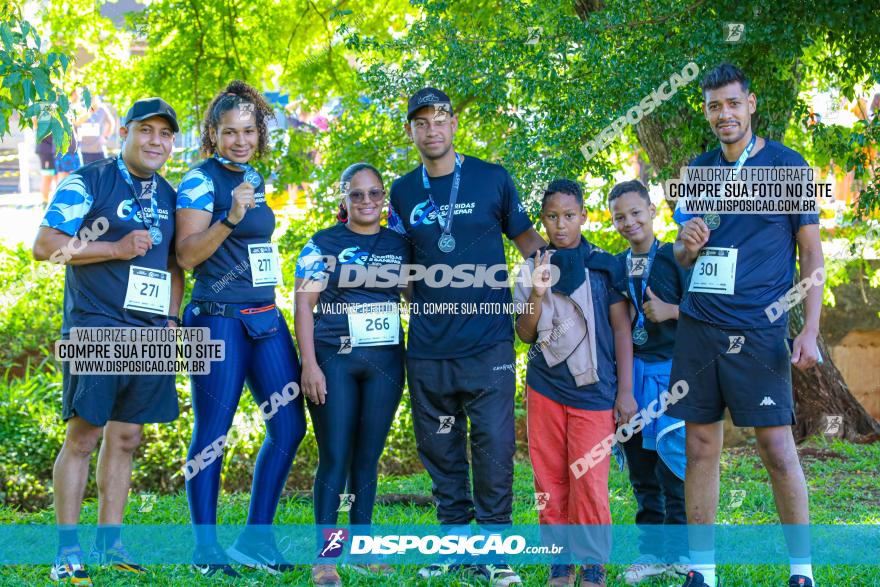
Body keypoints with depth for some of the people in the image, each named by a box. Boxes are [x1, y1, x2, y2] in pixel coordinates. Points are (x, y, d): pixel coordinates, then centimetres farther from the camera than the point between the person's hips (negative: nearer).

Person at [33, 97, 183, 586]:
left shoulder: (169, 196, 16)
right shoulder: (87, 182, -4)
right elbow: (45, 245, -11)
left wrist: (171, 317, 11)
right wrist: (117, 248, -14)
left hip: (150, 331, 6)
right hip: (96, 326, -6)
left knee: (126, 438, 9)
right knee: (84, 435, -7)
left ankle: (110, 542, 16)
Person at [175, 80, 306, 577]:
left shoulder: (254, 178, 14)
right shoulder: (201, 180, -8)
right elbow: (187, 254, -15)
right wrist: (231, 216, -24)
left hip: (266, 319, 8)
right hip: (220, 321, -8)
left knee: (290, 426, 6)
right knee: (212, 436, -2)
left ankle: (256, 538, 16)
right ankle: (206, 549, 9)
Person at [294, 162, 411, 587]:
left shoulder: (400, 246, 10)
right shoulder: (323, 244, 1)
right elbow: (304, 303, -3)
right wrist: (309, 364, -11)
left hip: (384, 362, 3)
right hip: (333, 361, -3)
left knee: (368, 457, 7)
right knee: (334, 459, -4)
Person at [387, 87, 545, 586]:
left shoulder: (493, 179, 2)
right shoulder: (402, 193, 8)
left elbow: (527, 238, 9)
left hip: (488, 343, -2)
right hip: (428, 348, 3)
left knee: (494, 445, -5)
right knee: (440, 450, 9)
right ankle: (455, 539, 22)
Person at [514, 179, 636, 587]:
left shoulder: (603, 265, 1)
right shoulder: (533, 269, 8)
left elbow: (621, 328, 2)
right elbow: (525, 333, 5)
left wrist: (625, 392, -3)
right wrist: (537, 294, -14)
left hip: (592, 390, -3)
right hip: (544, 388, 3)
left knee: (589, 483, -7)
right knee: (550, 479, 4)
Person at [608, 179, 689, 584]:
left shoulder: (674, 258, -1)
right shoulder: (613, 267, 12)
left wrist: (670, 311, -18)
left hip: (669, 369, -5)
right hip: (629, 372, 5)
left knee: (673, 460, -10)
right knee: (640, 467, 8)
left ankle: (681, 551, -1)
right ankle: (653, 551, 15)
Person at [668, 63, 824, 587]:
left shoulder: (786, 164, 0)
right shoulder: (698, 169, 12)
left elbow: (812, 253, 0)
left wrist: (811, 332, -9)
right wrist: (688, 245, -5)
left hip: (758, 330, -4)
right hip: (699, 326, 4)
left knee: (777, 448, -5)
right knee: (700, 448, 5)